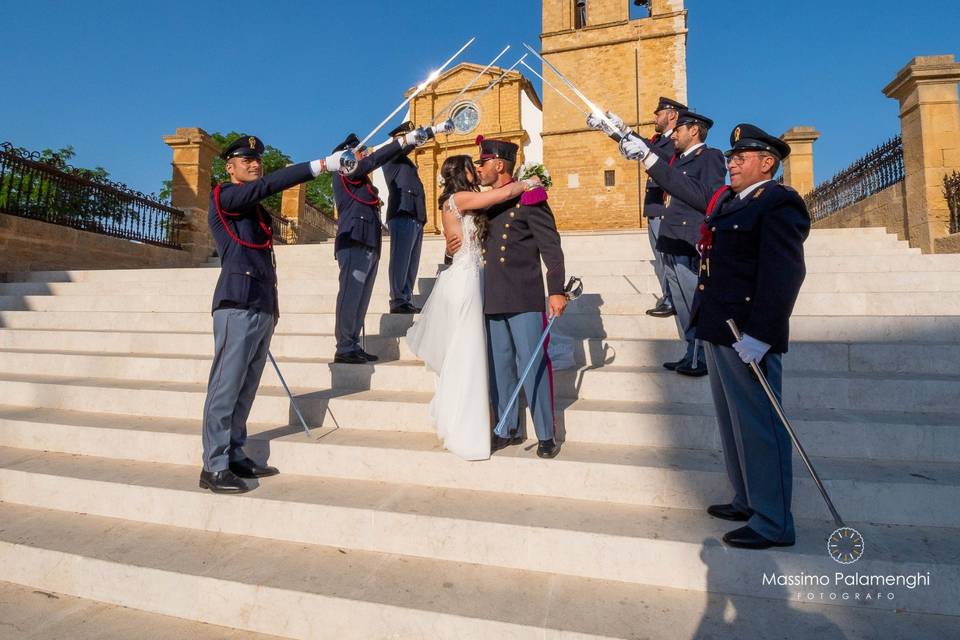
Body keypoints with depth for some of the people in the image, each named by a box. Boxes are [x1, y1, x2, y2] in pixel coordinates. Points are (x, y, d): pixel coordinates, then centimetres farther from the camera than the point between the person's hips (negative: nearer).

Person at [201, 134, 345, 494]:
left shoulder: (256, 209, 24)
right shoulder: (224, 197, 0)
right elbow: (270, 184, -16)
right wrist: (320, 165, -21)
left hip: (262, 308, 8)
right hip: (237, 306, -8)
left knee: (246, 388, 10)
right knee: (226, 388, -6)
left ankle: (234, 457, 18)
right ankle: (214, 468, 1)